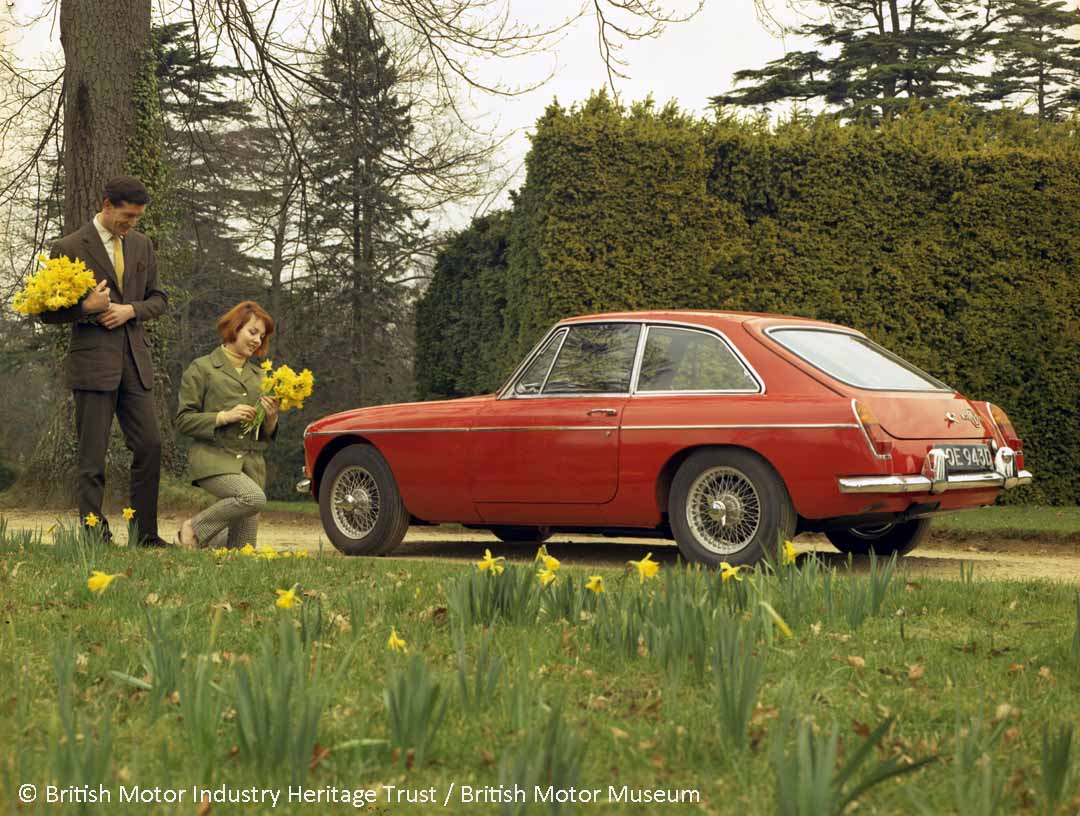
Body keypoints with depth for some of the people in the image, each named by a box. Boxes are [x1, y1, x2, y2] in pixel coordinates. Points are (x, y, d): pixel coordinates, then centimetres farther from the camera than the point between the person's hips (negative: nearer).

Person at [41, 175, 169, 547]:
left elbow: (159, 298, 16)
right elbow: (47, 311, -1)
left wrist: (131, 310, -4)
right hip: (93, 362, -5)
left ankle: (146, 536, 10)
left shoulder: (142, 245, 12)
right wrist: (85, 307, -18)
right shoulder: (69, 248, -4)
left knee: (150, 446, 2)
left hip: (135, 361, 5)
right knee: (92, 456, -2)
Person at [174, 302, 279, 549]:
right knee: (254, 497, -32)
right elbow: (183, 421, -2)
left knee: (242, 550, -7)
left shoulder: (258, 376, 19)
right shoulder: (202, 368, 3)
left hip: (251, 463, 5)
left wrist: (271, 418, -1)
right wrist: (224, 416, -13)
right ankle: (193, 530, -11)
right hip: (214, 458, -5)